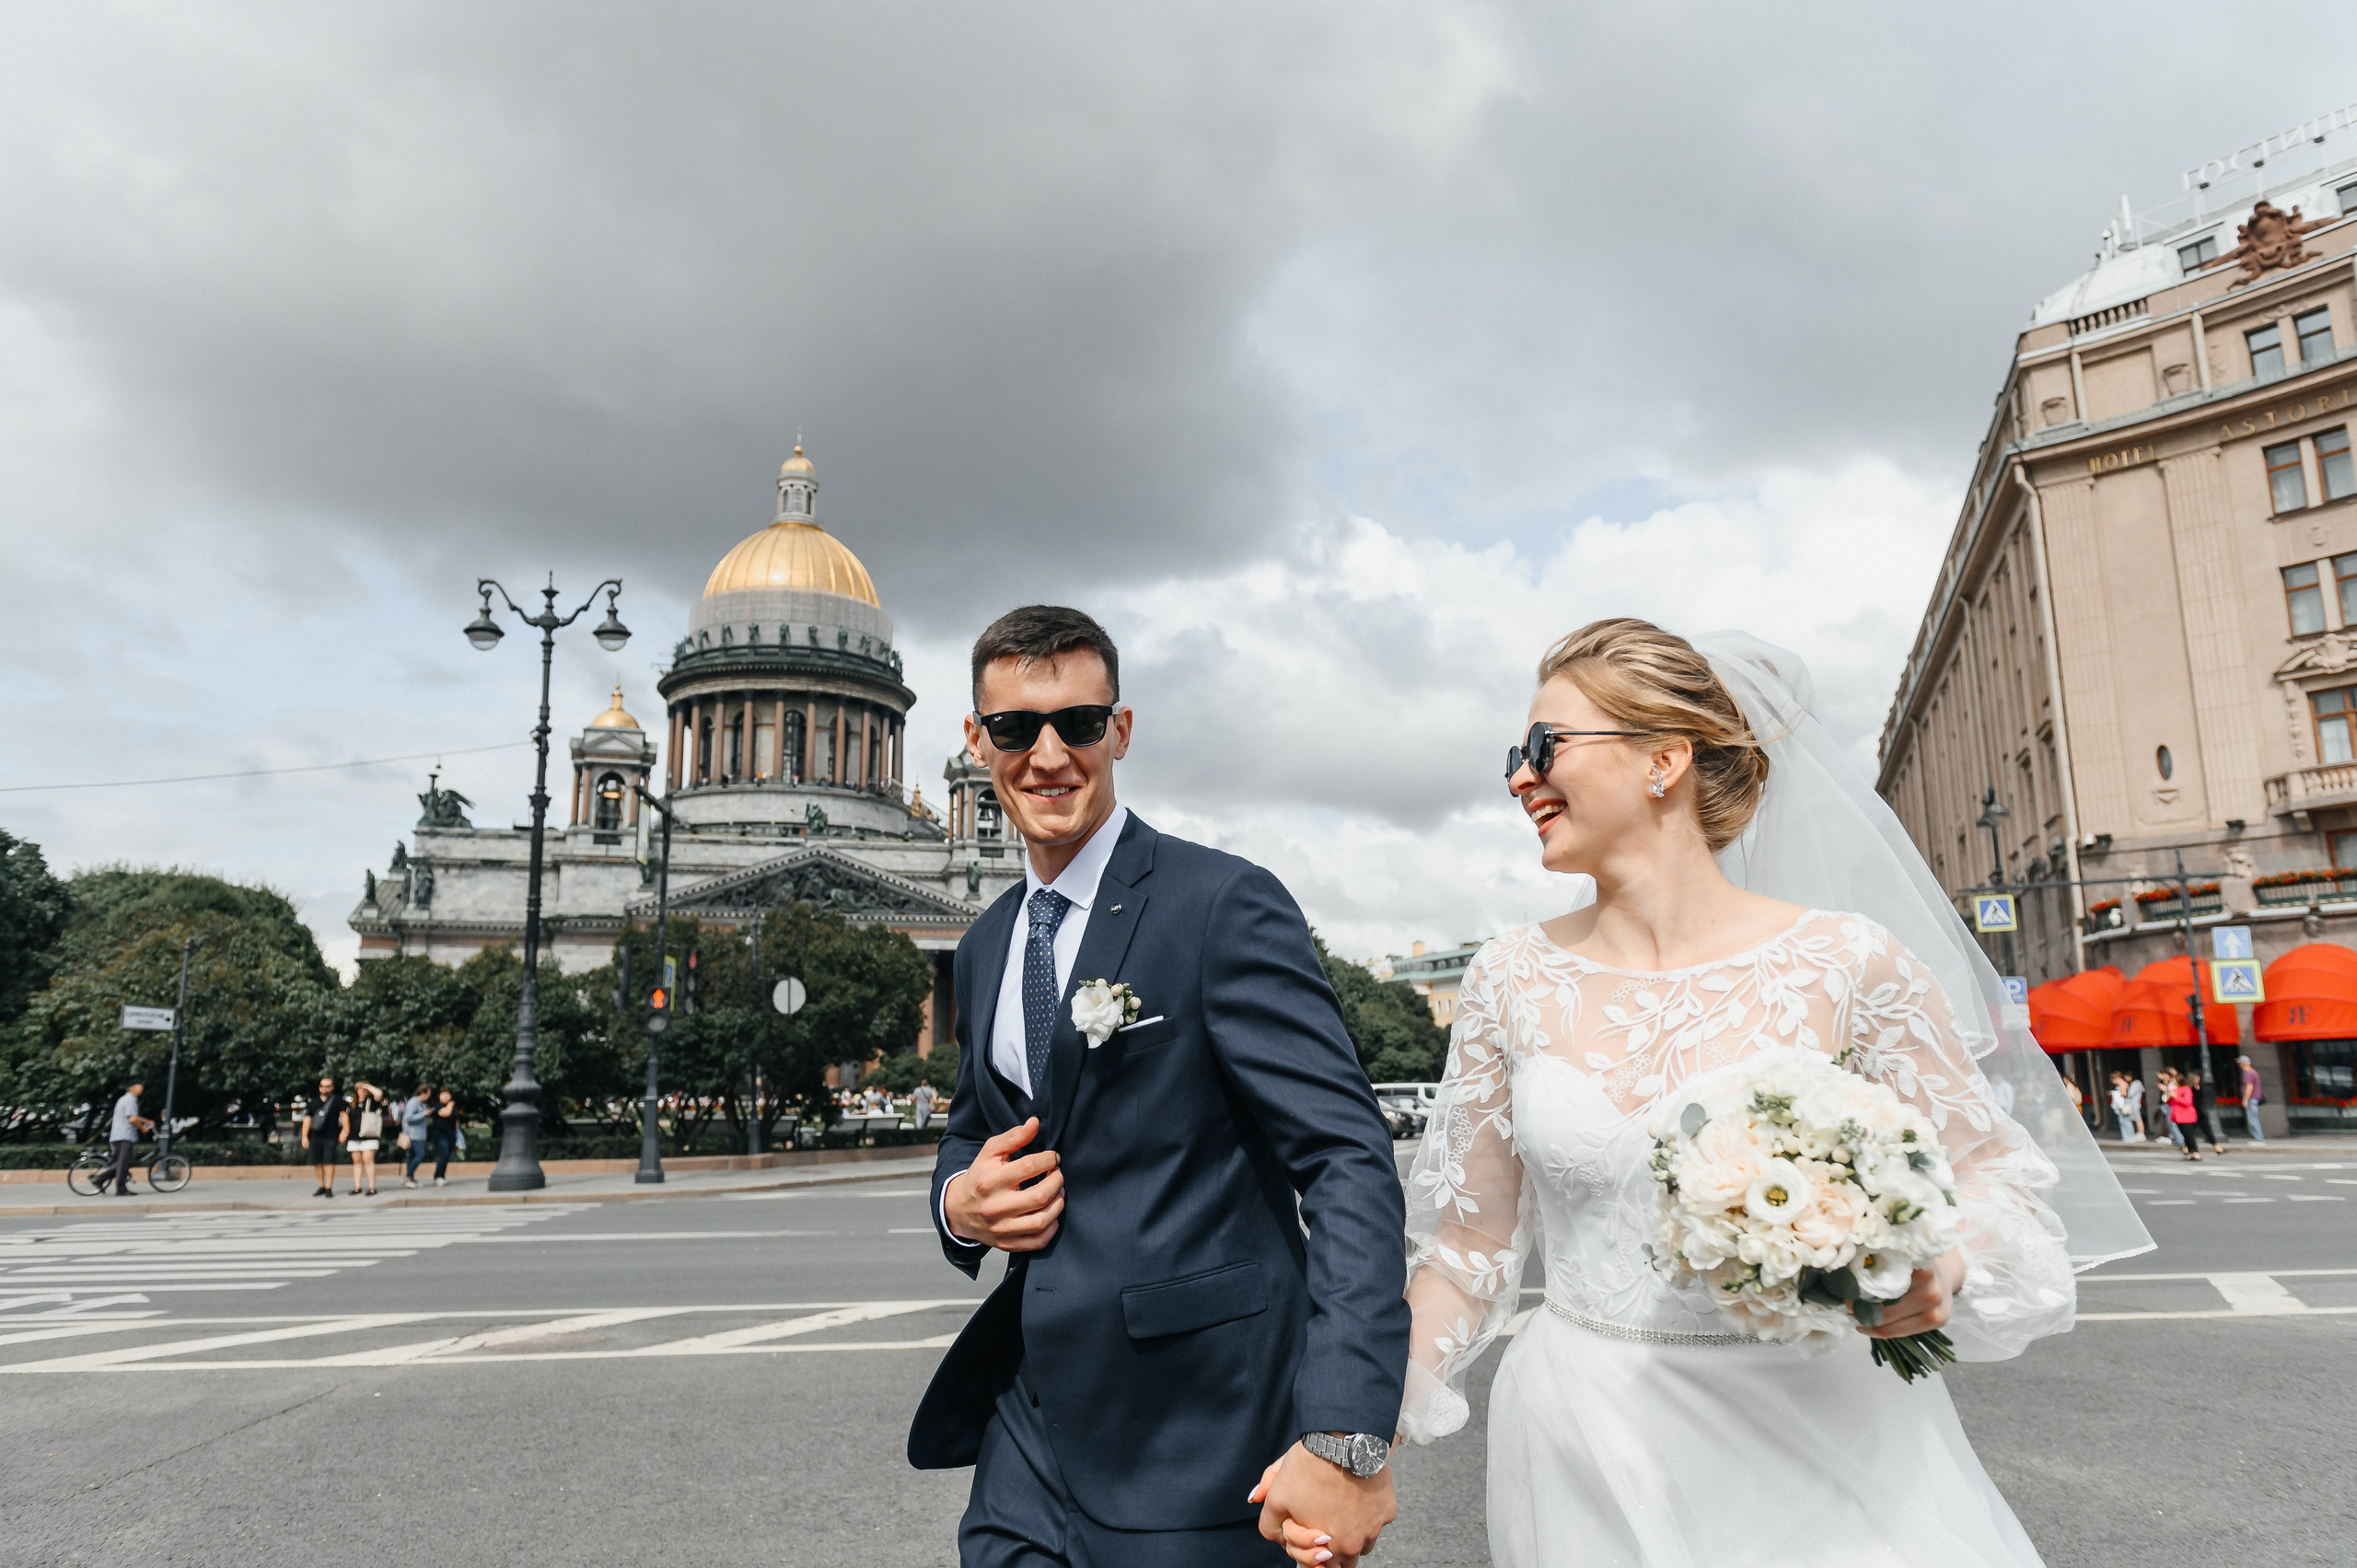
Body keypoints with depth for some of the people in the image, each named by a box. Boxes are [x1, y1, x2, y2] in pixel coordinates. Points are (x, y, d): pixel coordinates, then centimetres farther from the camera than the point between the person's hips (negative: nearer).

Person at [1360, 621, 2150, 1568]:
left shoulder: (1847, 960, -11)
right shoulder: (1511, 981, -4)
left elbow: (1993, 1173, 0)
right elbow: (1469, 1242, 2)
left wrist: (1943, 1267, -22)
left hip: (1816, 1438, -2)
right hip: (1584, 1464, 2)